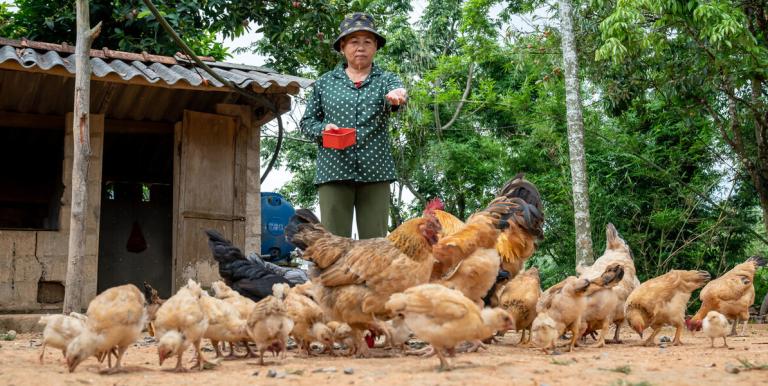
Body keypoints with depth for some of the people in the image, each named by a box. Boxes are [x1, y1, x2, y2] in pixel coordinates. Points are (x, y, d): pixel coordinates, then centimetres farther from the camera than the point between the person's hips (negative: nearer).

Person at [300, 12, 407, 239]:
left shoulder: (386, 79, 10)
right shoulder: (325, 83, 13)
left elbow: (395, 92, -13)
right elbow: (306, 122, 15)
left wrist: (396, 96, -37)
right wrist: (322, 129, -7)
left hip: (375, 171, 0)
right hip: (334, 170, 0)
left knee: (375, 241, 0)